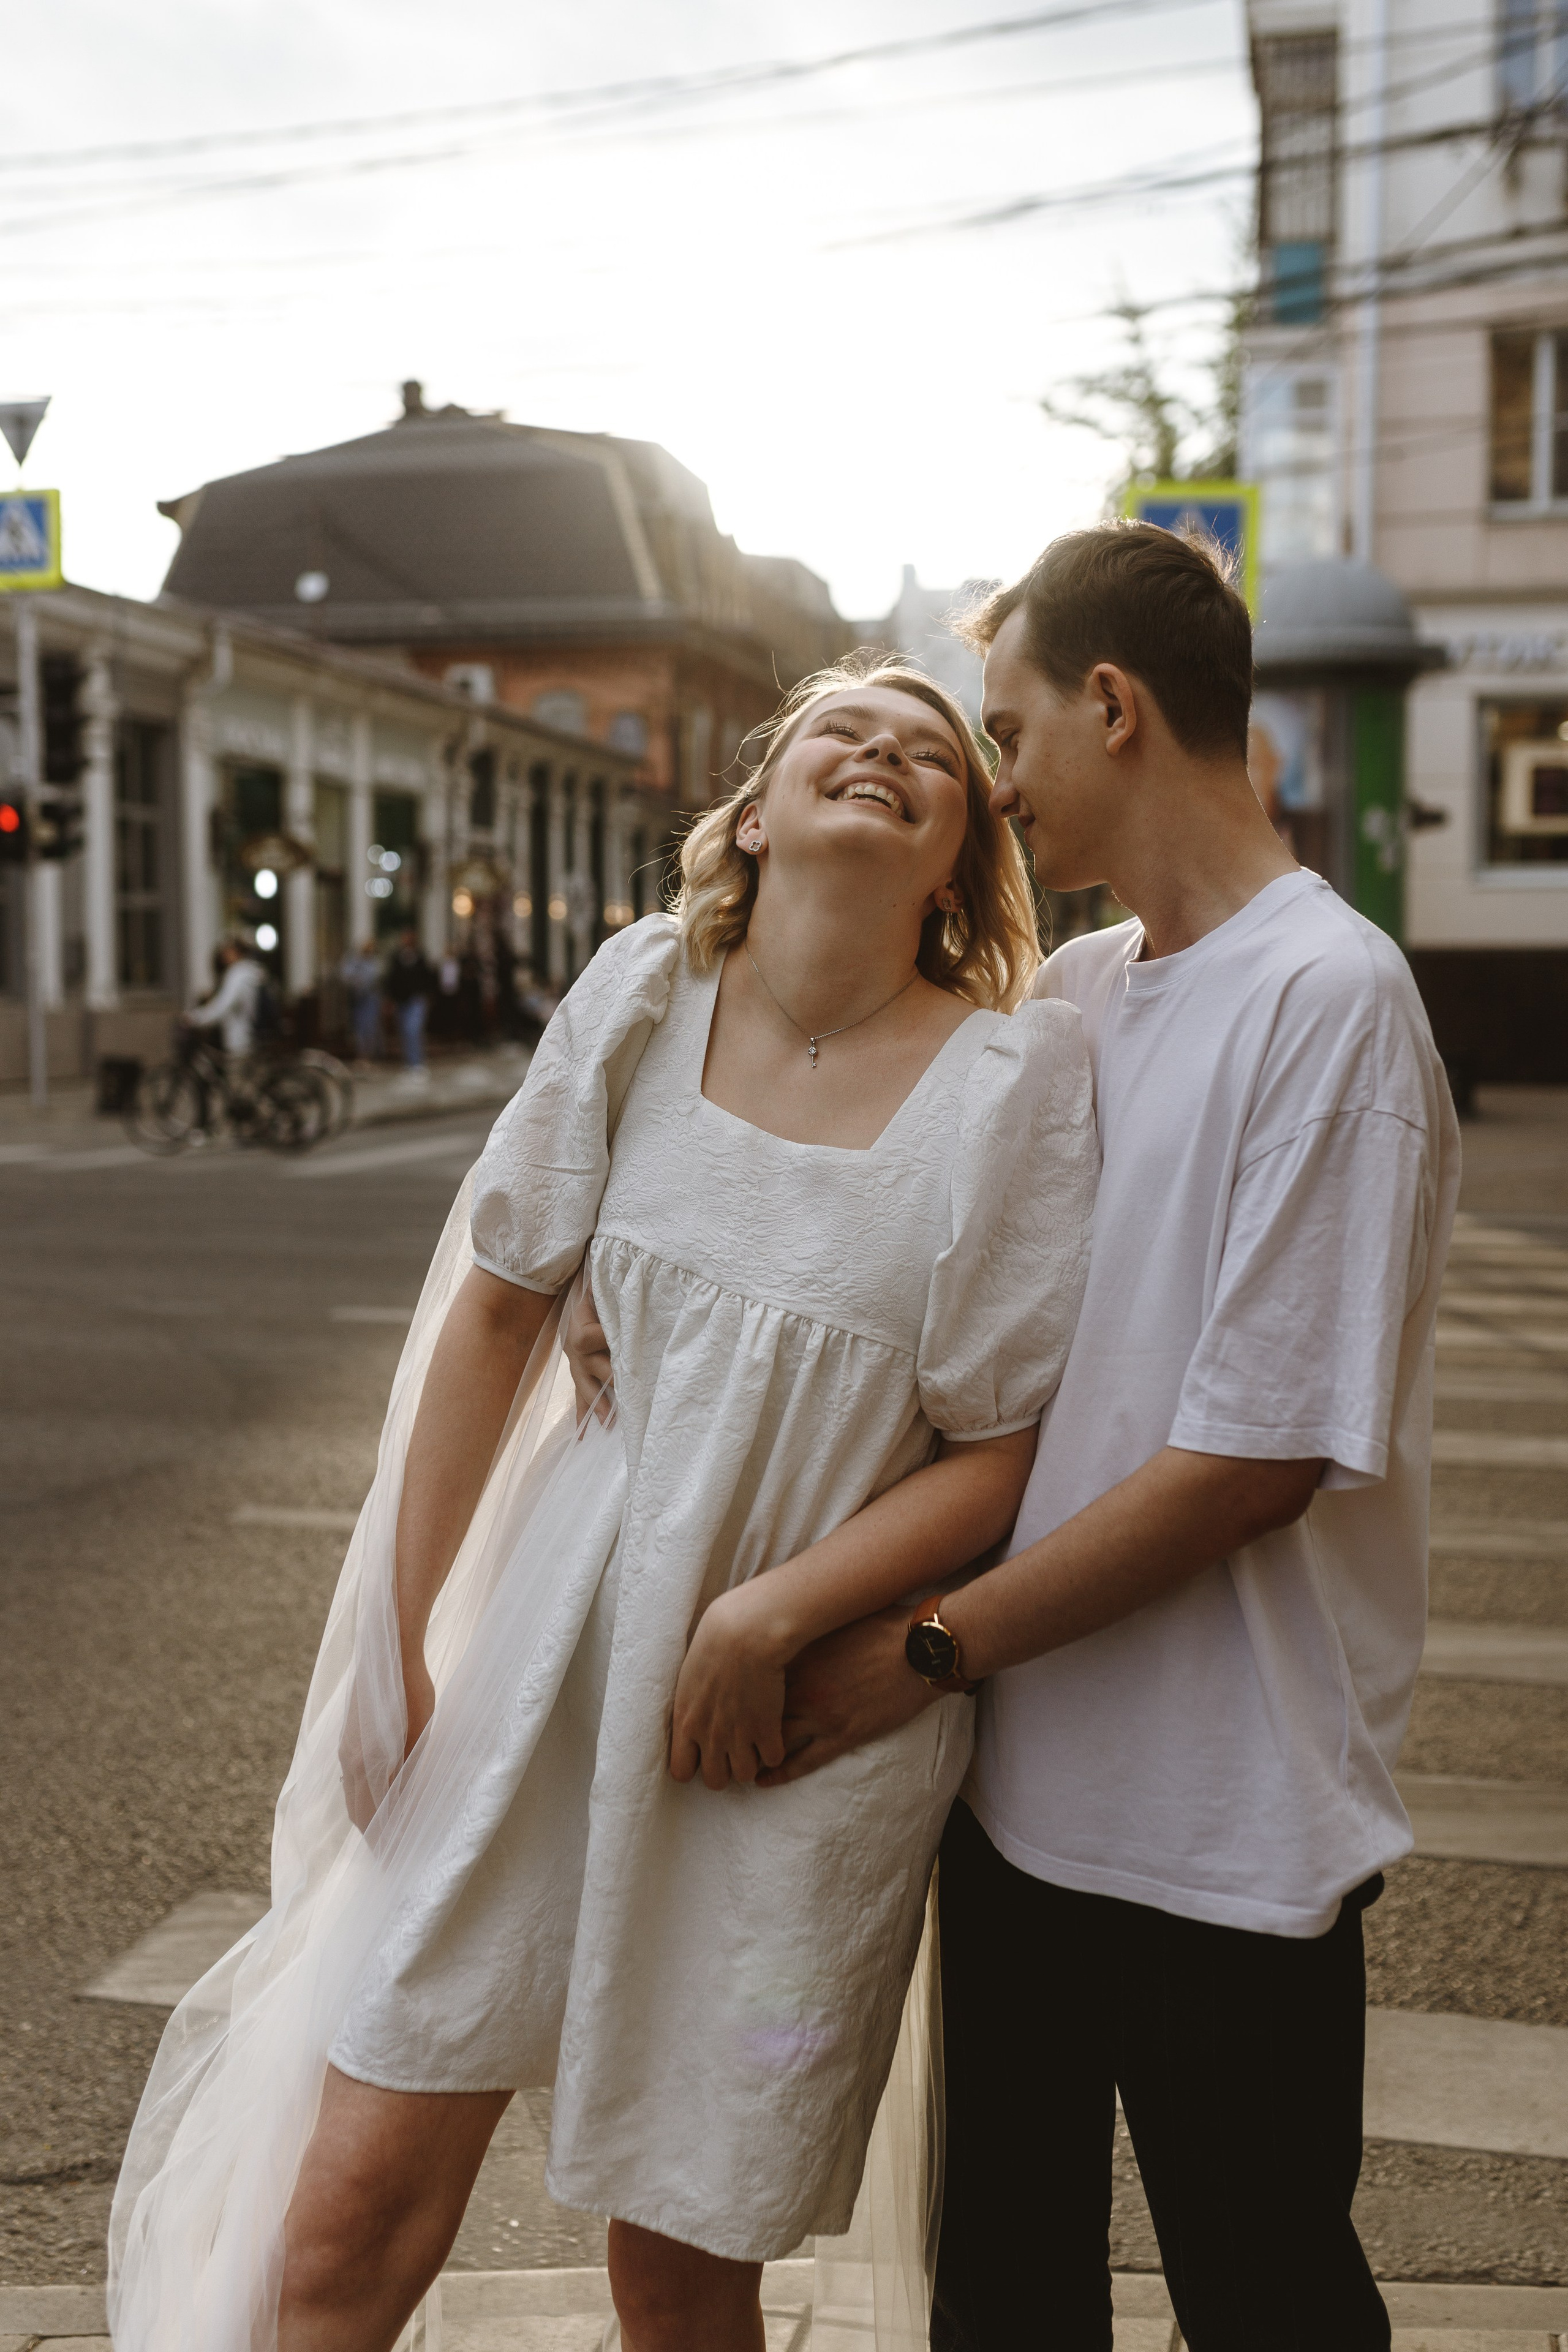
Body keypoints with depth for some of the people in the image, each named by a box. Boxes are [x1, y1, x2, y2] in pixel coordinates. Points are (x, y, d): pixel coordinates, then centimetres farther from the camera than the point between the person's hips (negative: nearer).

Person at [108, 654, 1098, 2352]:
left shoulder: (1014, 1076, -11)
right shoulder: (649, 989, -4)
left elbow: (1005, 1452, -8)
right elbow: (499, 1304, 4)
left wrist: (768, 1616, -18)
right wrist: (394, 1626, 5)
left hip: (815, 1710, -2)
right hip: (571, 1628, 2)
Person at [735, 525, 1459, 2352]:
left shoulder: (1328, 999, -17)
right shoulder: (1067, 996, 8)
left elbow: (1259, 1452, -21)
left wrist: (929, 1648, -16)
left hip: (1230, 1834, -7)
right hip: (1024, 1776, 7)